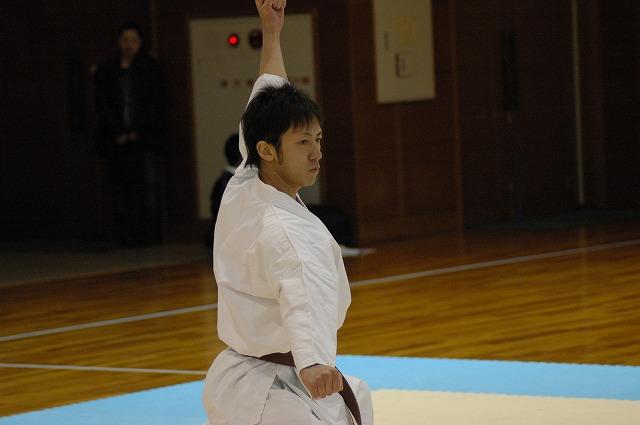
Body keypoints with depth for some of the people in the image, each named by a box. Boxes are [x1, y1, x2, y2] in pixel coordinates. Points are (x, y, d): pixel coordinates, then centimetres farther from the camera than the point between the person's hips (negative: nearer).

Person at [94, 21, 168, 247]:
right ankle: (128, 235, -3)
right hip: (118, 141, 1)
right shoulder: (106, 72, 11)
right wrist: (118, 133, -5)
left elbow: (157, 103, 3)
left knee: (150, 185, -9)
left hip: (146, 137, -1)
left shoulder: (151, 69, 8)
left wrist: (138, 132, -6)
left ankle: (151, 234, -8)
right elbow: (103, 105, 6)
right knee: (122, 188, -4)